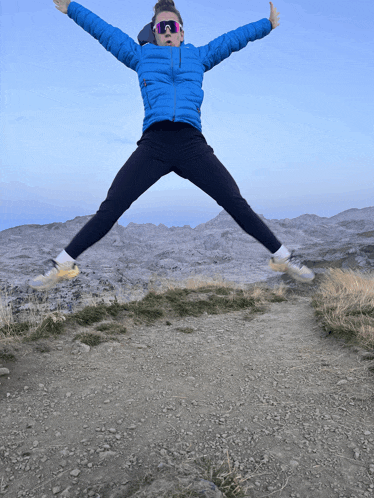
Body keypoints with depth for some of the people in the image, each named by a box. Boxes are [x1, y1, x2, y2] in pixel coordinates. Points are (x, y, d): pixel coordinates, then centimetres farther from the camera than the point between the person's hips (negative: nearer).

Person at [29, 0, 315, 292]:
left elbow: (232, 39, 38)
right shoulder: (141, 56, 26)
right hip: (153, 143, 0)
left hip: (192, 144, 1)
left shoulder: (198, 56, 28)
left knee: (236, 204, -6)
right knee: (111, 208, -9)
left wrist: (268, 24, 47)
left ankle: (283, 257, 7)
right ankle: (63, 265, 3)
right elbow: (104, 31, 35)